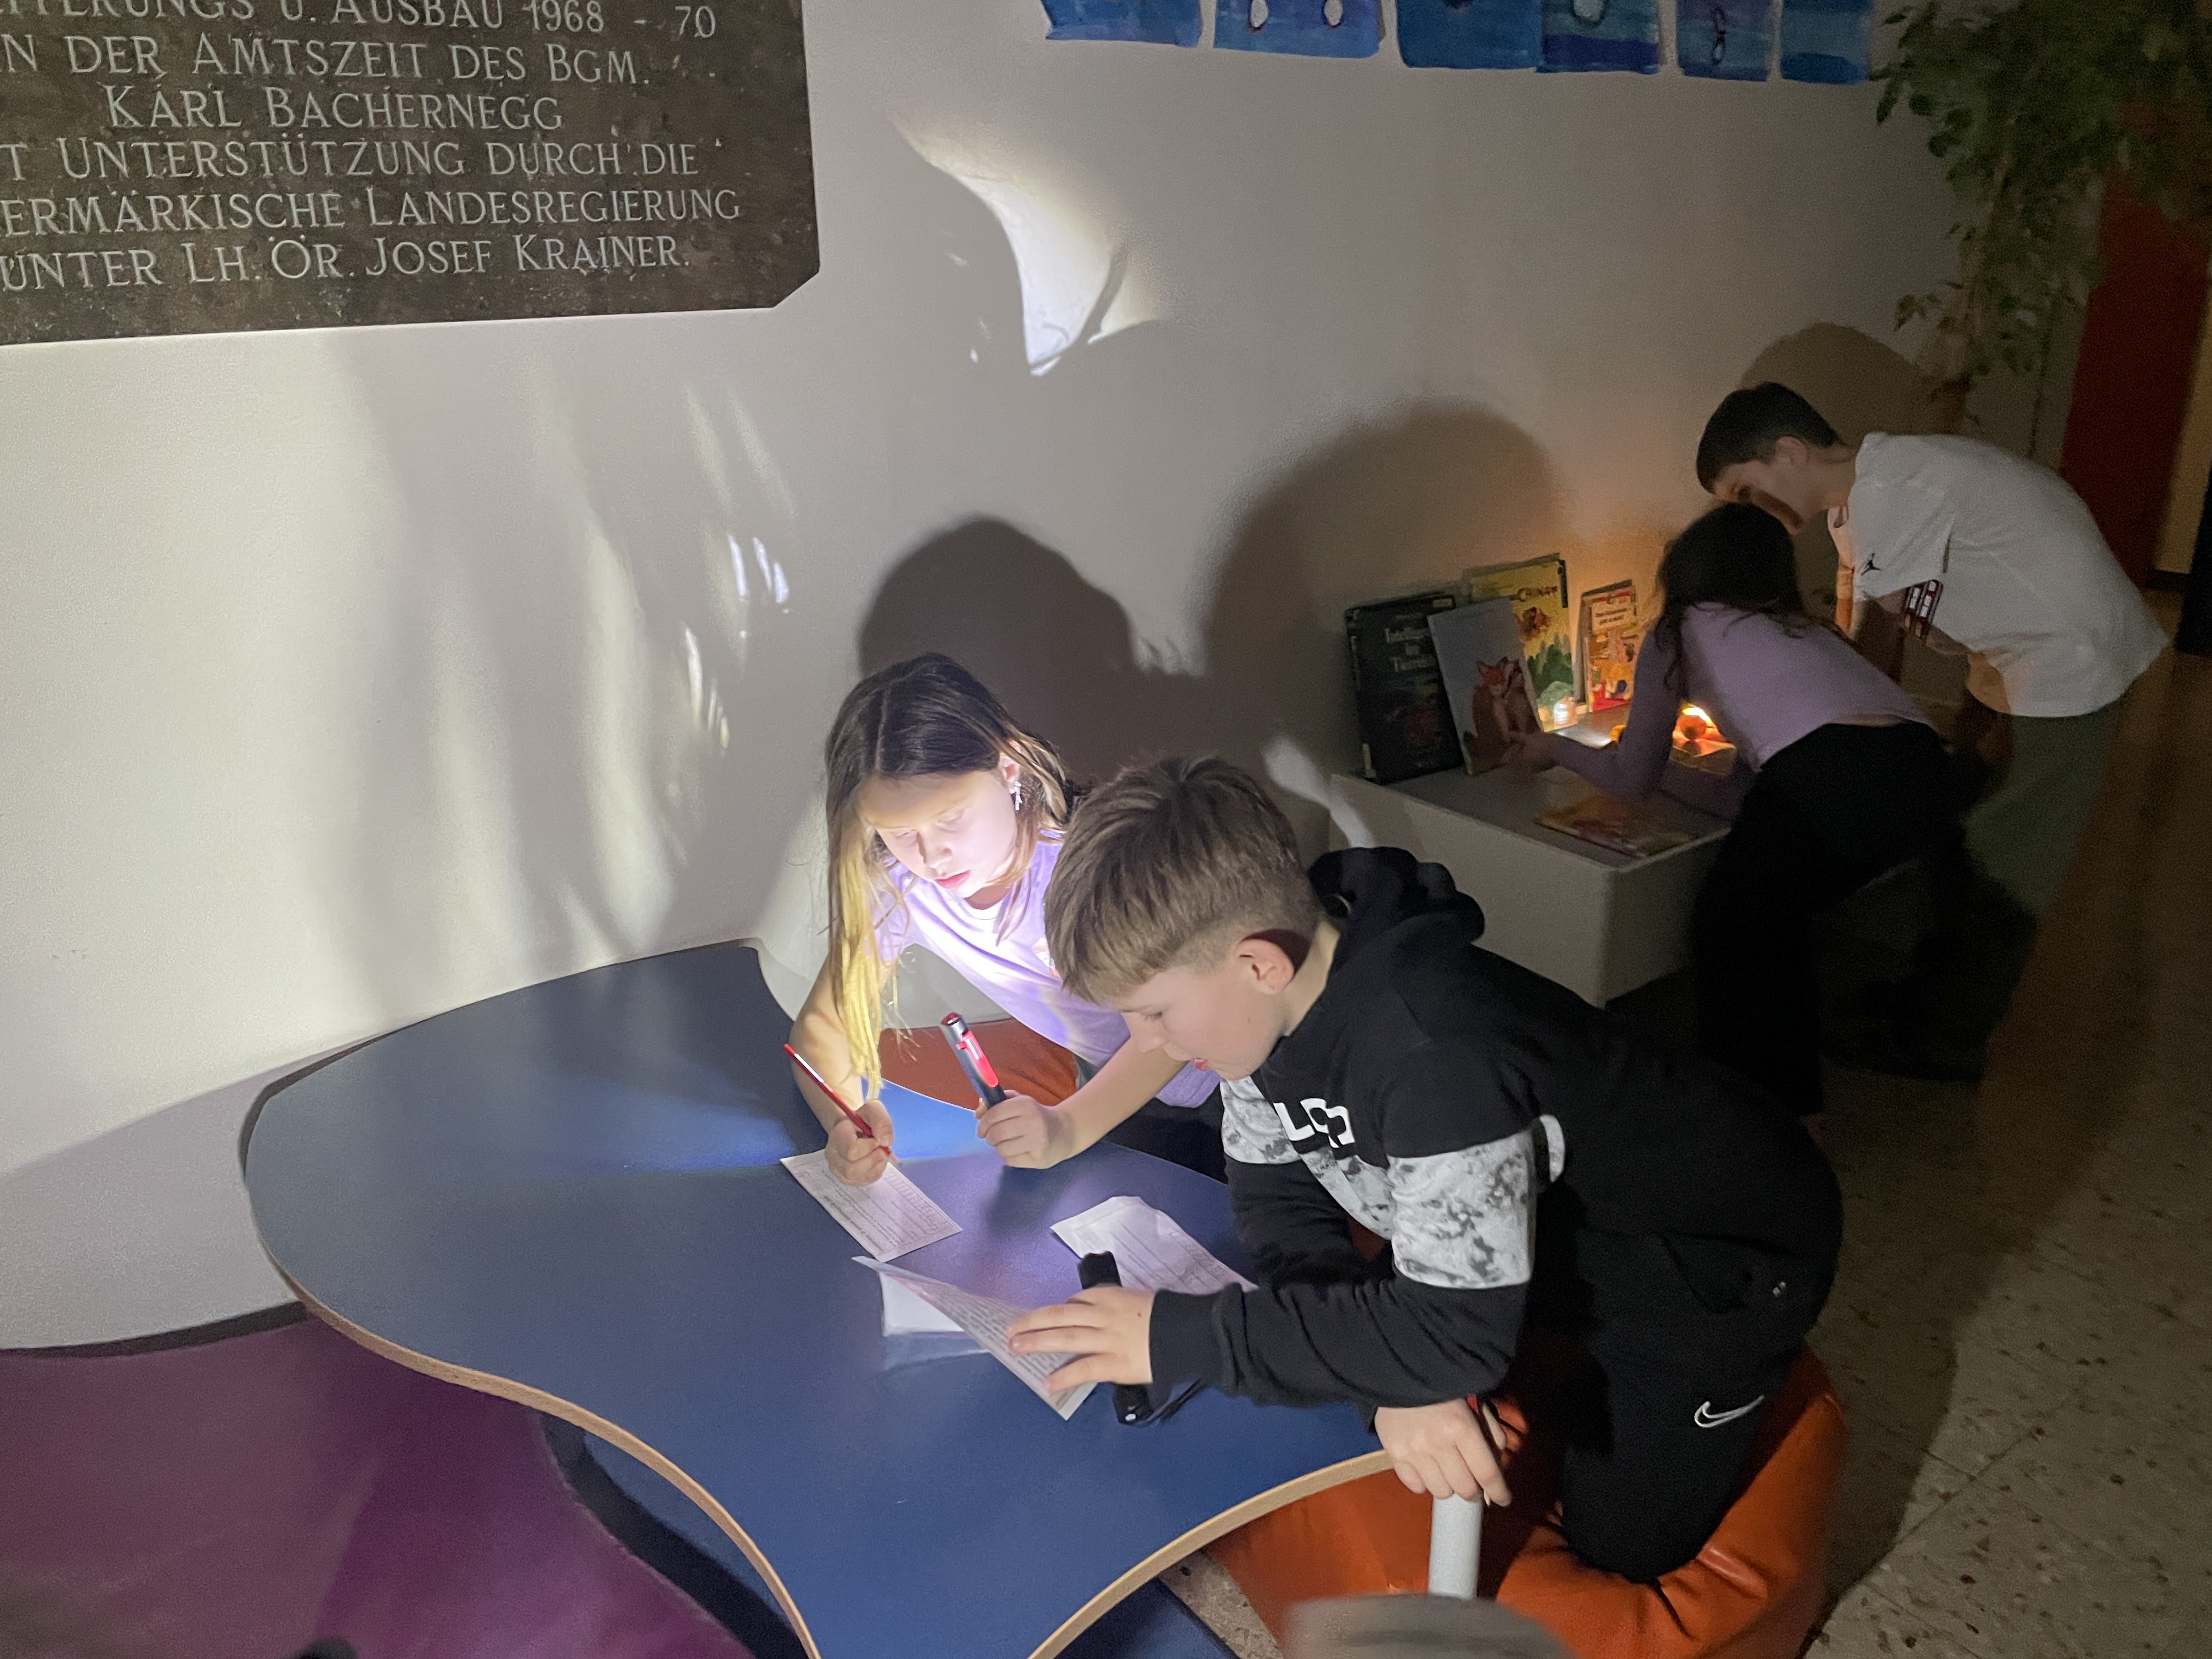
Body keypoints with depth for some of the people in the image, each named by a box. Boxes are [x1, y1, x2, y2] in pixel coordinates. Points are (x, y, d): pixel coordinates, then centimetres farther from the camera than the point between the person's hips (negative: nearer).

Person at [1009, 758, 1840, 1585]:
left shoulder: (1433, 1045, -42)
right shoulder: (1269, 1001, -16)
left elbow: (1455, 1328, -39)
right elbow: (1273, 1188, -8)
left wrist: (1178, 1336, -37)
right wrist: (1394, 1376, -24)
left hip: (1720, 1246, -7)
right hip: (1553, 1223, 7)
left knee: (1618, 1545, 2)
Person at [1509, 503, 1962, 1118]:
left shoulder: (1680, 633, 20)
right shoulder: (1804, 628, 35)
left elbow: (1631, 779, 25)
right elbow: (1740, 792, 33)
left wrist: (1556, 749, 43)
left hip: (1825, 779, -6)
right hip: (1924, 772, 7)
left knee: (1727, 935, 16)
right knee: (1774, 917, 28)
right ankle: (1790, 1106, 36)